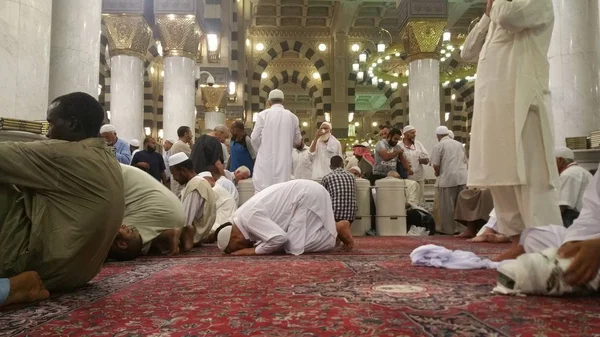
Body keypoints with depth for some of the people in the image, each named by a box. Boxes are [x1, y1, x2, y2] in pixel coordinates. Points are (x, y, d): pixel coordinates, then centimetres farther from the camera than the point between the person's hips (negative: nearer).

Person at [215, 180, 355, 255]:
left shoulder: (250, 218, -24)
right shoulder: (239, 217, 6)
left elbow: (279, 238, -33)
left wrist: (254, 250, -19)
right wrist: (253, 244, -1)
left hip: (309, 196, -10)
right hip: (305, 193, 10)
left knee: (295, 248, -14)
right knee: (291, 243, 9)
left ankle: (338, 228, -1)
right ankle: (331, 228, 18)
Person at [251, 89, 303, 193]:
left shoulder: (263, 115, -3)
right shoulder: (292, 117, 6)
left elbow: (255, 138, -3)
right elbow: (298, 141, 12)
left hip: (266, 160, -2)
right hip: (284, 161, 2)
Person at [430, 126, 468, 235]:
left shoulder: (438, 146, -2)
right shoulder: (459, 144, 17)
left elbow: (436, 165, -9)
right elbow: (465, 161, 19)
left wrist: (438, 173, 10)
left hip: (448, 178, -6)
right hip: (462, 177, 6)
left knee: (447, 206, 1)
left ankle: (448, 229, 4)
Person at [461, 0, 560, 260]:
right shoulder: (497, 22, 30)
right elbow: (468, 53, 23)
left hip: (520, 103, -8)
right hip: (492, 107, 8)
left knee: (530, 177, -12)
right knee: (500, 177, 5)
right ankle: (519, 241, 10)